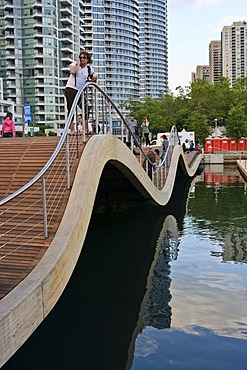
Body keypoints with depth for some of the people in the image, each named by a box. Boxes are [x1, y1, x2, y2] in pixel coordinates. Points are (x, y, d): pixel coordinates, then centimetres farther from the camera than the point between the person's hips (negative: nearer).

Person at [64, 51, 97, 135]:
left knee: (86, 109, -2)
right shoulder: (74, 64, 0)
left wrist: (94, 78, -7)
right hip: (70, 89, -4)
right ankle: (72, 129, -7)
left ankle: (86, 129, 8)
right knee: (71, 109, -8)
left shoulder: (89, 68, 9)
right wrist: (78, 63, -10)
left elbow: (93, 80, 16)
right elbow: (72, 71, -23)